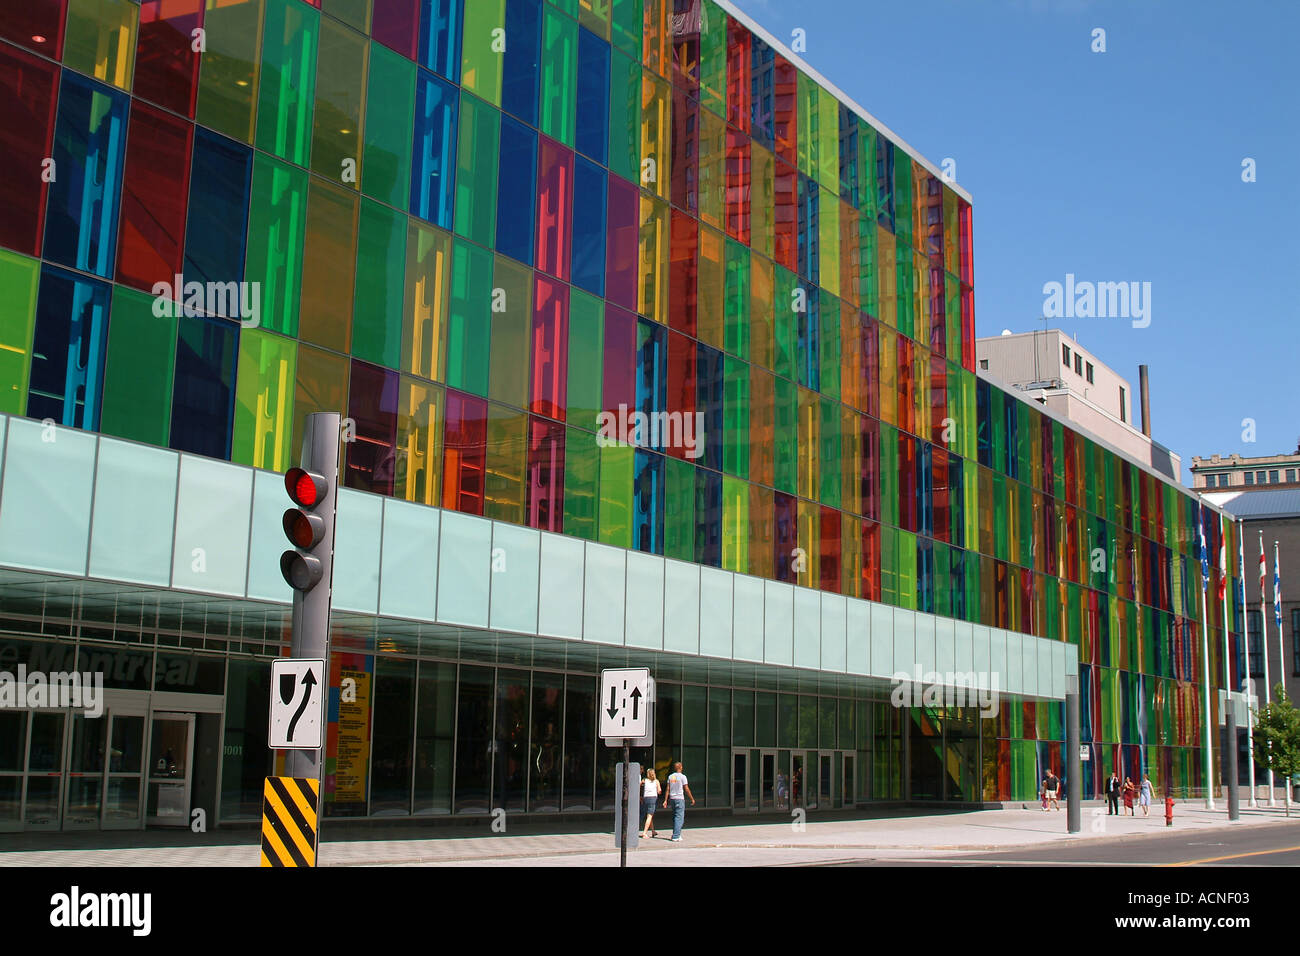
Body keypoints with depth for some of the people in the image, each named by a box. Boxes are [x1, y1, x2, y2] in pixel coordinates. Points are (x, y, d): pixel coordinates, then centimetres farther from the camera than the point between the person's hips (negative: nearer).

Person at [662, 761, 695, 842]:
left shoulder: (670, 776, 7)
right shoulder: (682, 776, -8)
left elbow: (668, 789, 6)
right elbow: (686, 789, -7)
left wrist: (665, 800, 8)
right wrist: (692, 799, 3)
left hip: (672, 798, 6)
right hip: (680, 798, -6)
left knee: (675, 817, 17)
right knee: (679, 818, -5)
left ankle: (676, 834, 20)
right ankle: (676, 836, -10)